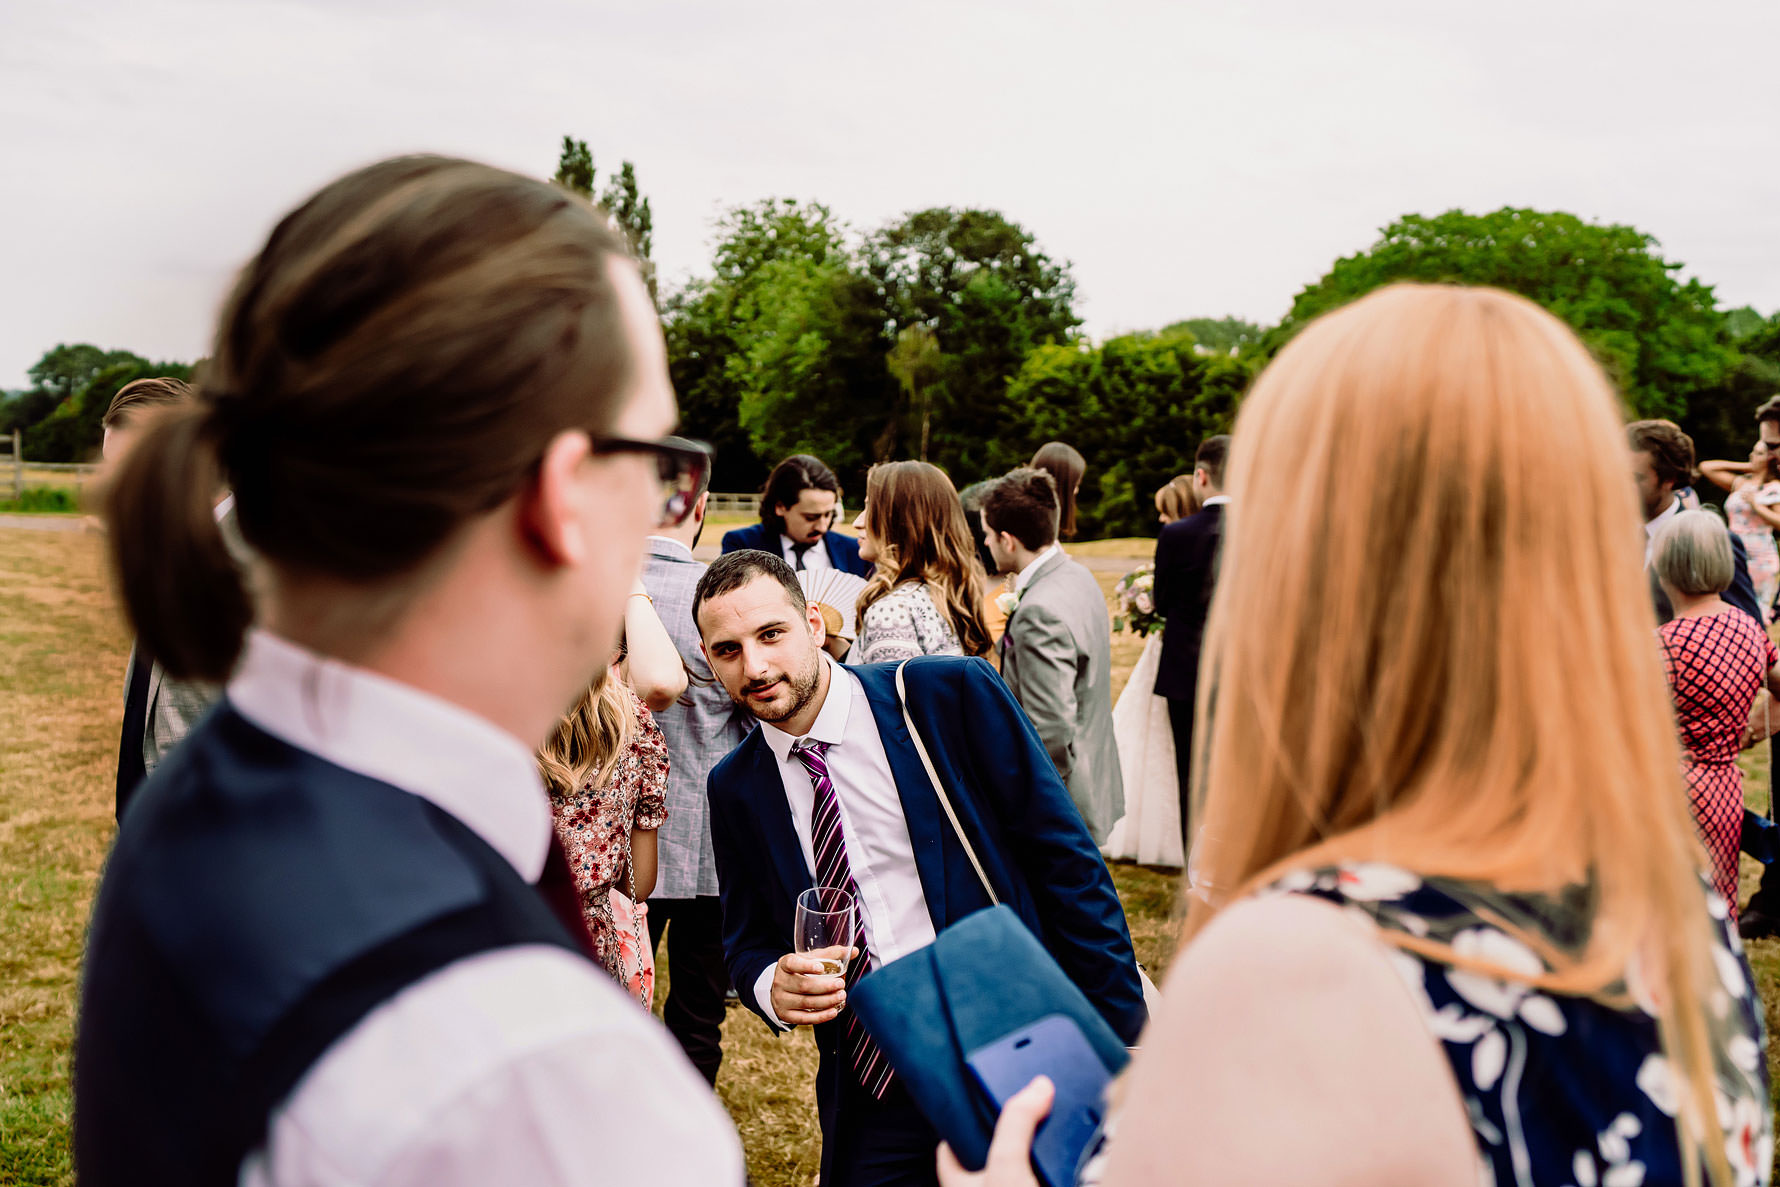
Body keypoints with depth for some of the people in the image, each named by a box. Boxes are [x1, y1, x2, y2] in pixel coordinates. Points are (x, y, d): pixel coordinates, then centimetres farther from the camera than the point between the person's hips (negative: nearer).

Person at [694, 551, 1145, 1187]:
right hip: (868, 1095, 3)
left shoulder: (953, 695, -9)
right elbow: (748, 941, 14)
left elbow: (1066, 861, -7)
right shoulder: (734, 788, 3)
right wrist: (772, 986, -11)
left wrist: (1120, 1032, -9)